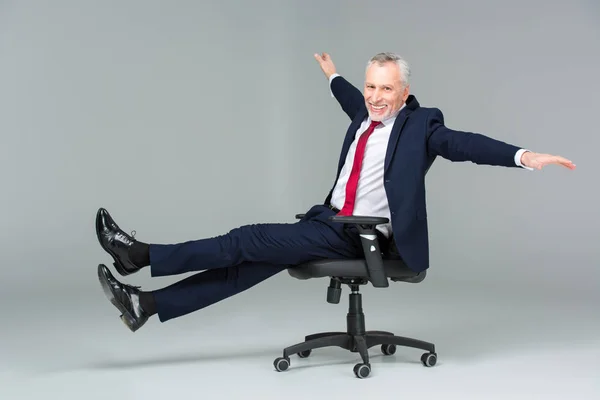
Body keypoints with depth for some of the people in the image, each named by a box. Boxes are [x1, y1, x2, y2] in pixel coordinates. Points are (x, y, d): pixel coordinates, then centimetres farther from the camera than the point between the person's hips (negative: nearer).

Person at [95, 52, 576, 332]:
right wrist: (334, 76, 55)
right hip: (330, 222, 7)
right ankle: (150, 303, -8)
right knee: (252, 261, -6)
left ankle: (144, 255, -10)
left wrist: (522, 155, -37)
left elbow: (464, 142, -21)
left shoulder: (421, 124, -8)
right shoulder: (366, 114, 12)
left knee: (249, 241, -14)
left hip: (362, 237, -7)